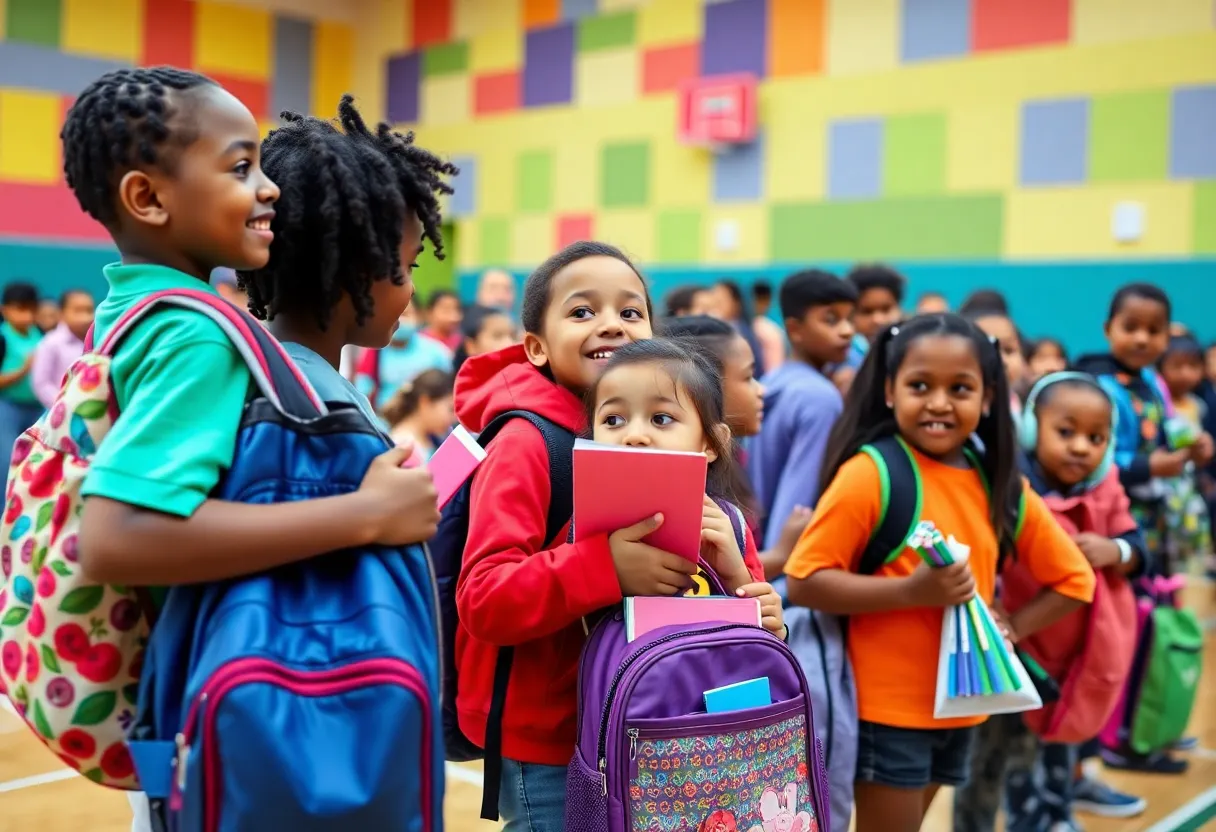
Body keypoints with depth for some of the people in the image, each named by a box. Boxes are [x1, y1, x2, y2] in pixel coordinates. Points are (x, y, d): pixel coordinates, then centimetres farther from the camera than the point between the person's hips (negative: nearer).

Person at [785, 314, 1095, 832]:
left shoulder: (1001, 486, 2)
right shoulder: (869, 474, -15)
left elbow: (1074, 578, 12)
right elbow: (803, 582, -18)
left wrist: (1011, 629, -2)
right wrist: (912, 590, -26)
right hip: (888, 706, -6)